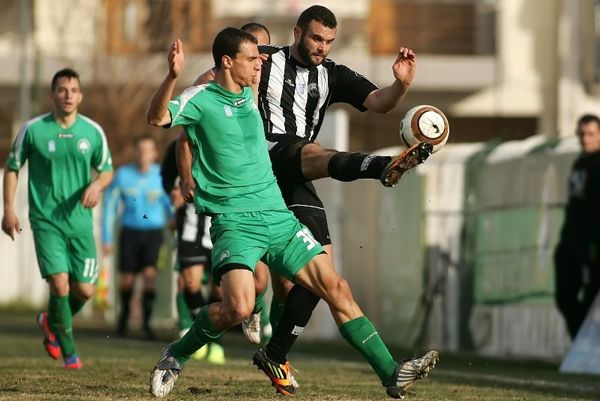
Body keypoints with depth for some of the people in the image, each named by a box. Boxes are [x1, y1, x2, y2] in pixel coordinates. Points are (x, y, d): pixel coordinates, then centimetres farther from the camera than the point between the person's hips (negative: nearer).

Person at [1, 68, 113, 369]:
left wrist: (97, 185, -11)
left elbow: (107, 170, 12)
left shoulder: (92, 131, 2)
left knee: (84, 290, 2)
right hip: (46, 220, -3)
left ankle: (52, 322, 34)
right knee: (59, 283, -15)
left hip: (80, 220, 3)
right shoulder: (33, 129, -4)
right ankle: (69, 352, -1)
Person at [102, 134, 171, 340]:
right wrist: (107, 239, 2)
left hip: (153, 232, -1)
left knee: (150, 274, -18)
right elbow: (109, 205, 4)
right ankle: (124, 311, 32)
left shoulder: (162, 176, -3)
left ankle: (146, 323, -13)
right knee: (127, 279, 2)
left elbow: (171, 206, 9)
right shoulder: (123, 175, -3)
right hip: (130, 231, 1)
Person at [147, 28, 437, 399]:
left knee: (336, 289, -2)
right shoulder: (200, 99, -5)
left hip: (278, 215, 7)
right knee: (239, 307, -26)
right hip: (234, 220, -7)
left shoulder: (250, 95, 15)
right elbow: (158, 118, -24)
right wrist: (173, 76, -39)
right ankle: (176, 357, 0)